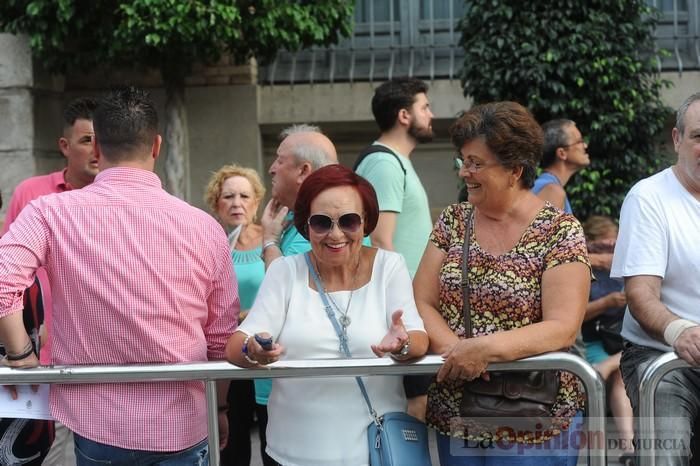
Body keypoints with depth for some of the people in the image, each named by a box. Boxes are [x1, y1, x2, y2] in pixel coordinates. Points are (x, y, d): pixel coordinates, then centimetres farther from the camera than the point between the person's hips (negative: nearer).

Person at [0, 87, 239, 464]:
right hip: (180, 428, 0)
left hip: (95, 425, 0)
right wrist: (219, 407, 17)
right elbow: (221, 338, 1)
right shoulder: (204, 227, -6)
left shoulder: (51, 213, -9)